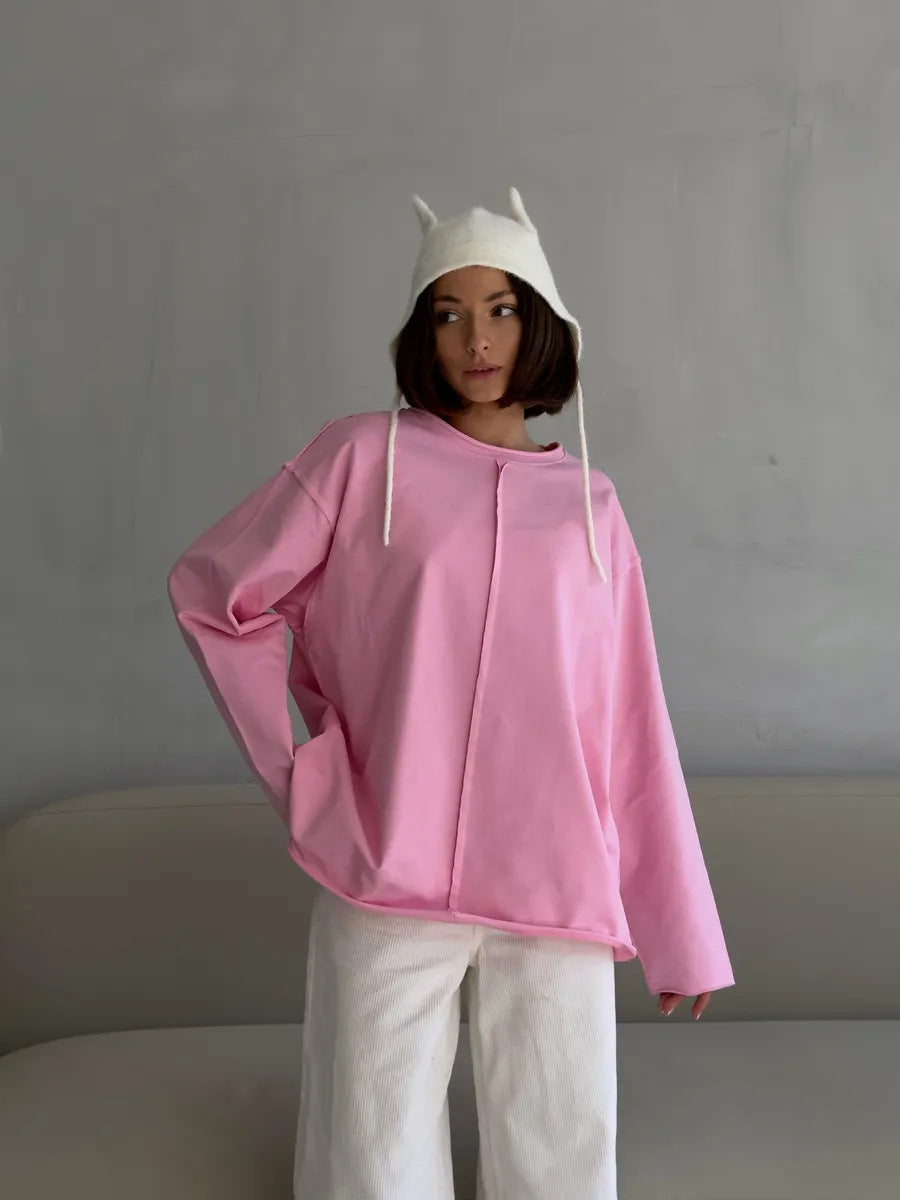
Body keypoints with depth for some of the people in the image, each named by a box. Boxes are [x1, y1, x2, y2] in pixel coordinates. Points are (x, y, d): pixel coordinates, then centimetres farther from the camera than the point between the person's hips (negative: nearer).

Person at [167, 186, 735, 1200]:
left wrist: (677, 929, 8)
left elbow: (632, 734, 8)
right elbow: (210, 591, 7)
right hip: (388, 886, -2)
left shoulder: (589, 503, 9)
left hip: (559, 896, 2)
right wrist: (295, 771, 3)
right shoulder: (365, 456, 2)